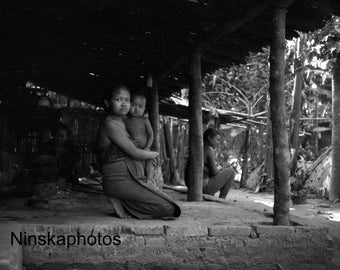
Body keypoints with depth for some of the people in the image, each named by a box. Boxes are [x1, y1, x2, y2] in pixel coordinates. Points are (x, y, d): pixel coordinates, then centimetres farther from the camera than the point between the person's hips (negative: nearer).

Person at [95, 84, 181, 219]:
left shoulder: (120, 123, 17)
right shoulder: (110, 124, -14)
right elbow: (134, 153, -13)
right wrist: (153, 154, 4)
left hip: (130, 179, 10)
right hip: (121, 181, -10)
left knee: (169, 207, 10)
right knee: (168, 209, -13)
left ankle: (121, 203, 4)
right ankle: (119, 201, -8)